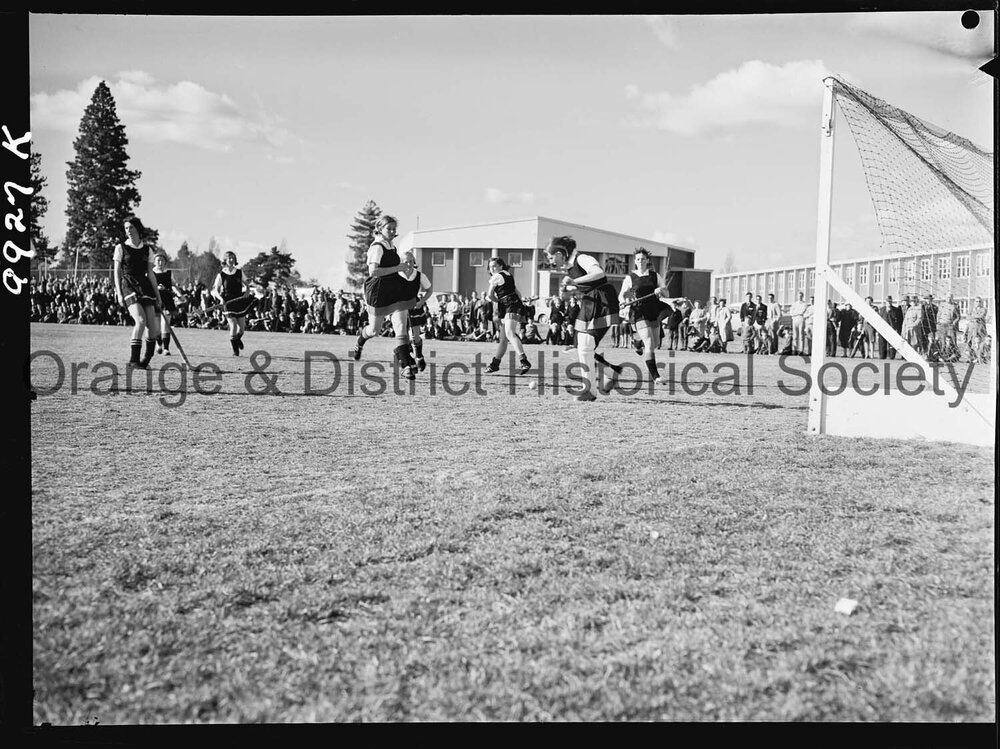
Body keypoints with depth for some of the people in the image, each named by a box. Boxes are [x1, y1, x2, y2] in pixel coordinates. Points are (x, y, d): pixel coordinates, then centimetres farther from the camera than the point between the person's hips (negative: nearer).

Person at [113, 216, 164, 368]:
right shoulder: (121, 247, 5)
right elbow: (117, 272, 3)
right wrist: (119, 293, -7)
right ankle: (133, 359, -17)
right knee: (140, 320, -24)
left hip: (145, 286, 4)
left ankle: (146, 359, 16)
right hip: (128, 286, -4)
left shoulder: (147, 249, 13)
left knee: (153, 328, -5)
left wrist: (158, 296, 12)